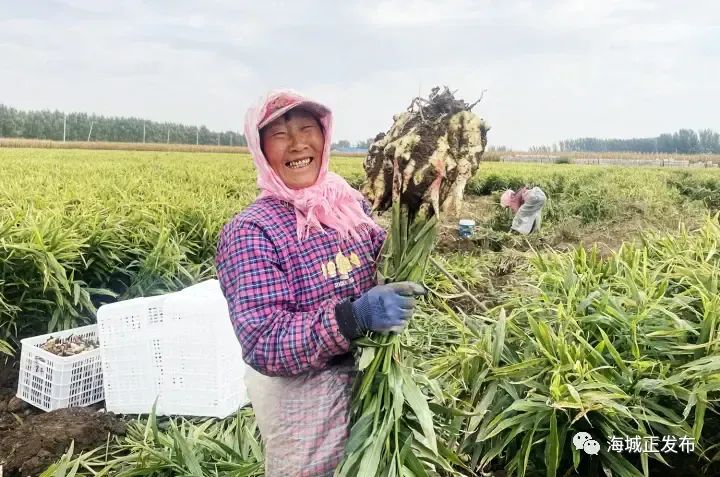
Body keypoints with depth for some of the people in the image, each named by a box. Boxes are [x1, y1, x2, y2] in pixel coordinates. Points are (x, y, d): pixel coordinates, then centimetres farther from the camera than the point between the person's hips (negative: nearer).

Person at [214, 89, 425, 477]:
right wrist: (354, 317, -35)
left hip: (371, 379, 6)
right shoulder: (250, 232, -19)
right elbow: (264, 346, -24)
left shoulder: (352, 203, -2)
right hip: (301, 396, -5)